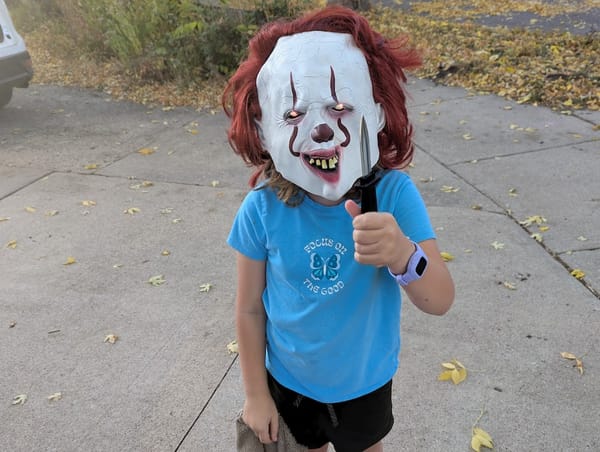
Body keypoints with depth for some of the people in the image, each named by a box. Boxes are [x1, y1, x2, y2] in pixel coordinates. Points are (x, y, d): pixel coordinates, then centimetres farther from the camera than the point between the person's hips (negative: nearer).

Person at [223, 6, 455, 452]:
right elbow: (250, 309, -11)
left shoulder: (393, 193, -25)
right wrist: (256, 394, -1)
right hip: (290, 381, 1)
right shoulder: (263, 208, -24)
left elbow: (441, 301, -27)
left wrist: (402, 254, -49)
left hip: (366, 381, 0)